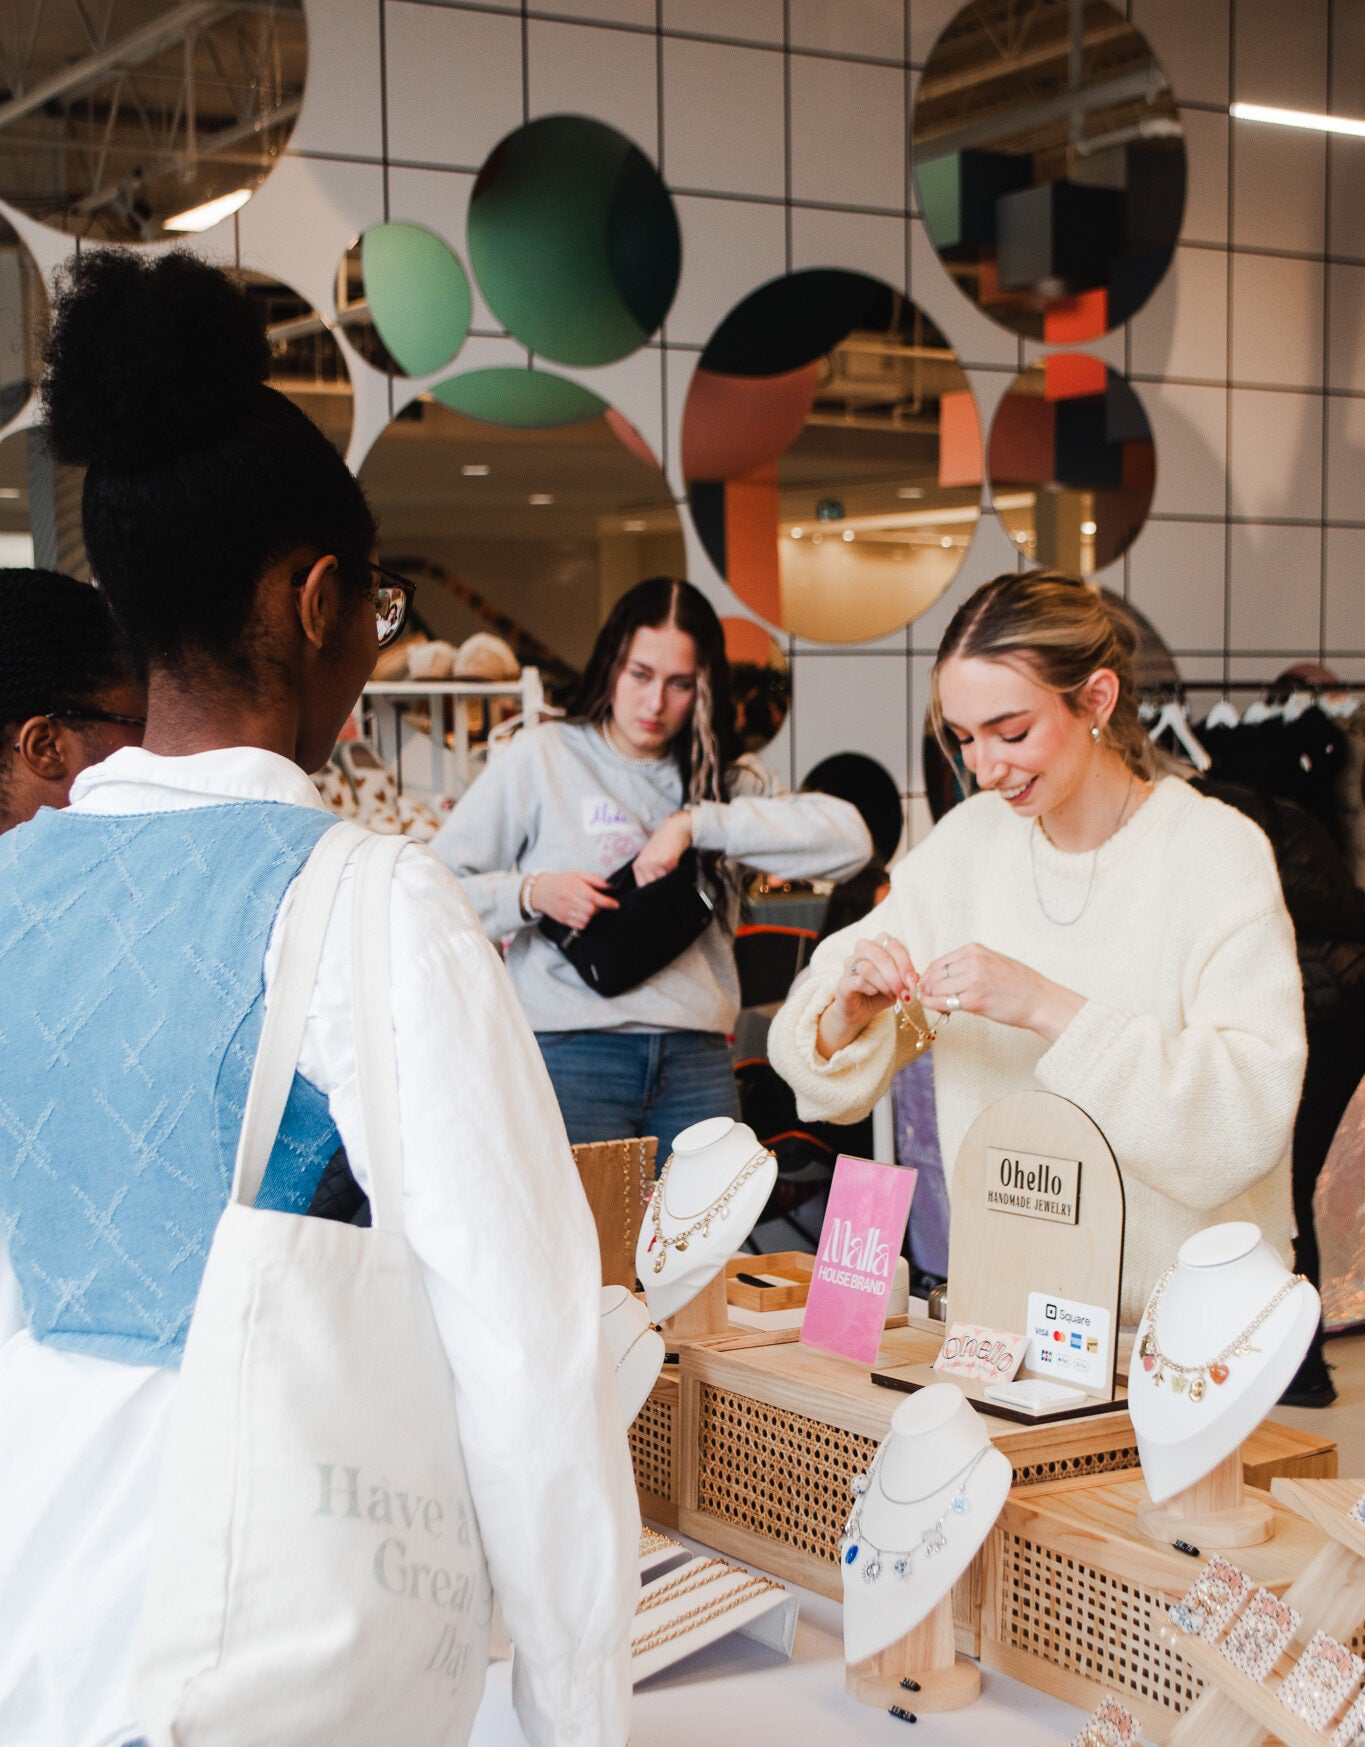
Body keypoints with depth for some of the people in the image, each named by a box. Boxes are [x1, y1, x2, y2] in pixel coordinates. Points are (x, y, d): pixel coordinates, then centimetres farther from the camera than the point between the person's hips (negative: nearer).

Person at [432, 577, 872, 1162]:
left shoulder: (726, 779, 12)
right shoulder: (542, 758, 6)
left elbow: (848, 840, -6)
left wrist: (695, 822, -11)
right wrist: (530, 893, -13)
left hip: (697, 1062, 2)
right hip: (573, 1053, -2)